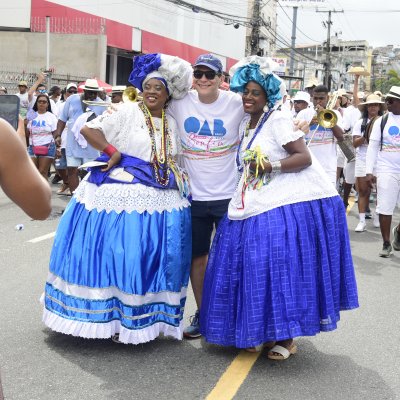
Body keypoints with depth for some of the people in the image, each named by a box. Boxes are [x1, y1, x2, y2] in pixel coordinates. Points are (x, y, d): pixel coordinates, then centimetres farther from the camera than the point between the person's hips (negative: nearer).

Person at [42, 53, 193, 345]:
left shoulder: (171, 123, 15)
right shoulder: (128, 111, -3)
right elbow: (88, 129, -7)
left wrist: (181, 178, 9)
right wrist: (112, 152, -13)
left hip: (159, 199, 6)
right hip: (123, 196, -6)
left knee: (154, 258, 6)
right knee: (116, 254, -5)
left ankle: (146, 317, 19)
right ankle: (110, 317, 7)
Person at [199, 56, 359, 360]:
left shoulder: (278, 119, -7)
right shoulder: (246, 124, 17)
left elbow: (304, 157, -15)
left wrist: (271, 167, -24)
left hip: (292, 204, -8)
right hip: (260, 205, 8)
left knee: (284, 269, -9)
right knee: (254, 267, 3)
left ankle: (287, 337, 2)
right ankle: (256, 330, 15)